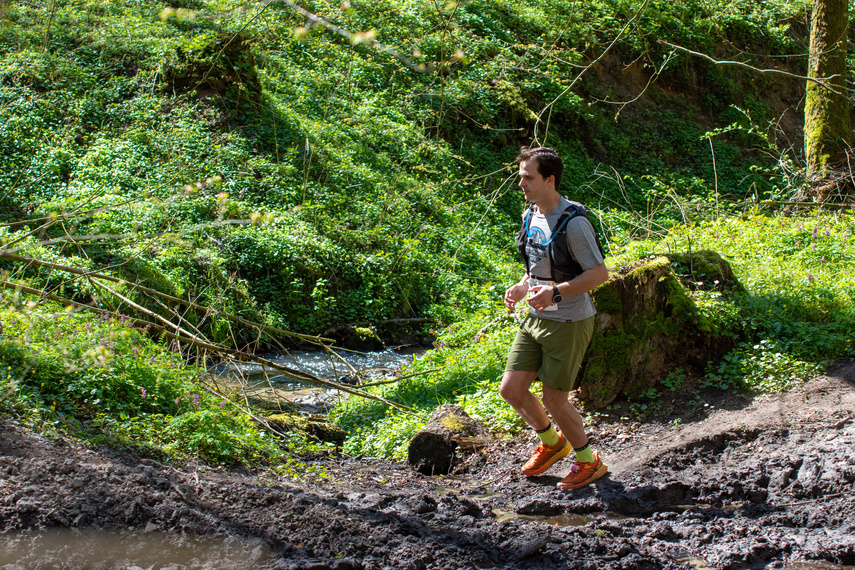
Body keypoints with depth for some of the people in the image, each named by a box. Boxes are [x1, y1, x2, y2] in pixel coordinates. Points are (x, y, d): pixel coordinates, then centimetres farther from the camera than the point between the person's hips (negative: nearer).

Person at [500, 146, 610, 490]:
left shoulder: (573, 222, -20)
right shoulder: (530, 216, 6)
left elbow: (599, 273, -19)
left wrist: (556, 292, -28)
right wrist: (522, 287, 2)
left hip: (568, 322, -8)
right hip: (535, 318, 8)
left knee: (554, 400, -1)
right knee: (511, 389, 6)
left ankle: (589, 462, 22)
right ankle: (551, 442, 31)